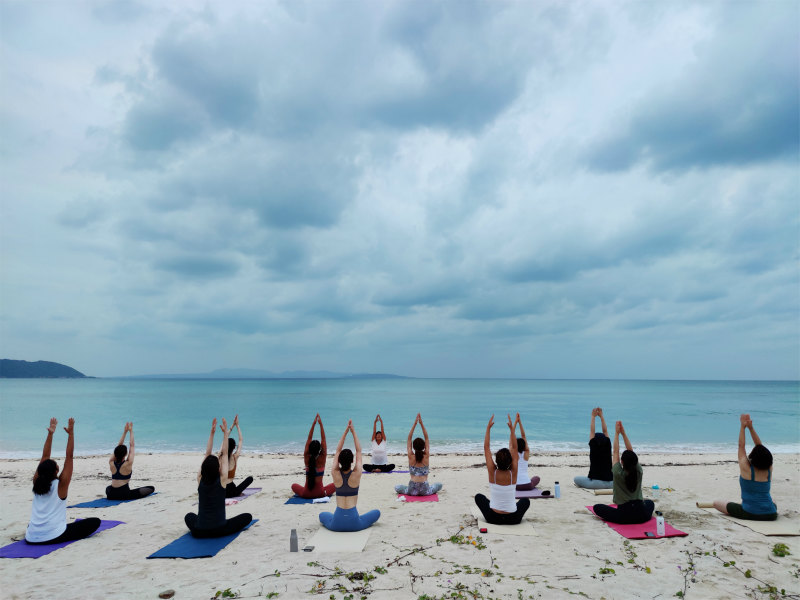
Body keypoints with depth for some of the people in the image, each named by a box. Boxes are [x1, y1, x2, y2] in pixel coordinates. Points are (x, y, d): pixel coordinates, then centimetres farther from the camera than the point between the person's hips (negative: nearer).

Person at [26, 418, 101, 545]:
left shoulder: (37, 482, 2)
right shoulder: (60, 484, -11)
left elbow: (45, 456, 9)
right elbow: (69, 456, -8)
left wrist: (50, 434, 10)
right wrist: (71, 433, -9)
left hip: (31, 539, 7)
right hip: (54, 537, -7)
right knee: (95, 521, 0)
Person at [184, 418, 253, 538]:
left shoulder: (200, 480, -4)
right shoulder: (222, 480, -12)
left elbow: (207, 454, 3)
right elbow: (225, 454, -3)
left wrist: (212, 433, 6)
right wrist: (225, 433, 2)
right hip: (219, 531, -4)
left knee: (189, 516, 35)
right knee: (247, 516, 13)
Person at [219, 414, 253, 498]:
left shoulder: (221, 456, -1)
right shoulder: (235, 457, -10)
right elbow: (240, 440, 3)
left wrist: (232, 425, 20)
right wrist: (237, 425, 10)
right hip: (230, 492, -6)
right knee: (250, 478, 12)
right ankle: (238, 492, -4)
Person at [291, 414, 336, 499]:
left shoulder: (306, 458, -10)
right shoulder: (322, 459, -15)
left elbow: (309, 439, -7)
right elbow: (323, 439, -11)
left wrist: (314, 424, -9)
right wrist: (321, 424, -10)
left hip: (306, 494, 2)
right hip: (319, 493, -2)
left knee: (294, 485, 30)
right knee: (335, 485, 23)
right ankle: (325, 493, 13)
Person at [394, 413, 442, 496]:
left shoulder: (411, 457, -5)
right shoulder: (426, 457, -5)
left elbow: (409, 439, -1)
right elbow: (427, 438, 1)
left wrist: (415, 424, -4)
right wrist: (421, 424, -1)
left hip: (412, 490, -1)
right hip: (425, 491, 1)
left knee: (396, 487, 24)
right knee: (439, 485, 28)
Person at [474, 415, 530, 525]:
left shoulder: (492, 472, -16)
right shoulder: (513, 473, -15)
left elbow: (486, 448, -9)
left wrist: (488, 428, -8)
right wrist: (512, 429, -5)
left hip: (493, 518, -1)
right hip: (513, 519, 1)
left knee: (478, 496, 28)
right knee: (525, 500, 32)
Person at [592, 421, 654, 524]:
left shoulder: (618, 473, -14)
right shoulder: (639, 472, -5)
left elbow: (616, 452, -3)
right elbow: (631, 451, 3)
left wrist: (617, 433, 1)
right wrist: (623, 433, 6)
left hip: (624, 517, -4)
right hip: (642, 516, 4)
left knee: (597, 507, 11)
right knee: (650, 502, 37)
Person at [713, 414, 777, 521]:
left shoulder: (746, 469, -13)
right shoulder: (769, 470, -2)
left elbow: (741, 446, -4)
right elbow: (760, 446, 4)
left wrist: (742, 427, 0)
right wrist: (751, 428, 1)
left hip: (749, 514, -5)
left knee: (716, 503, 5)